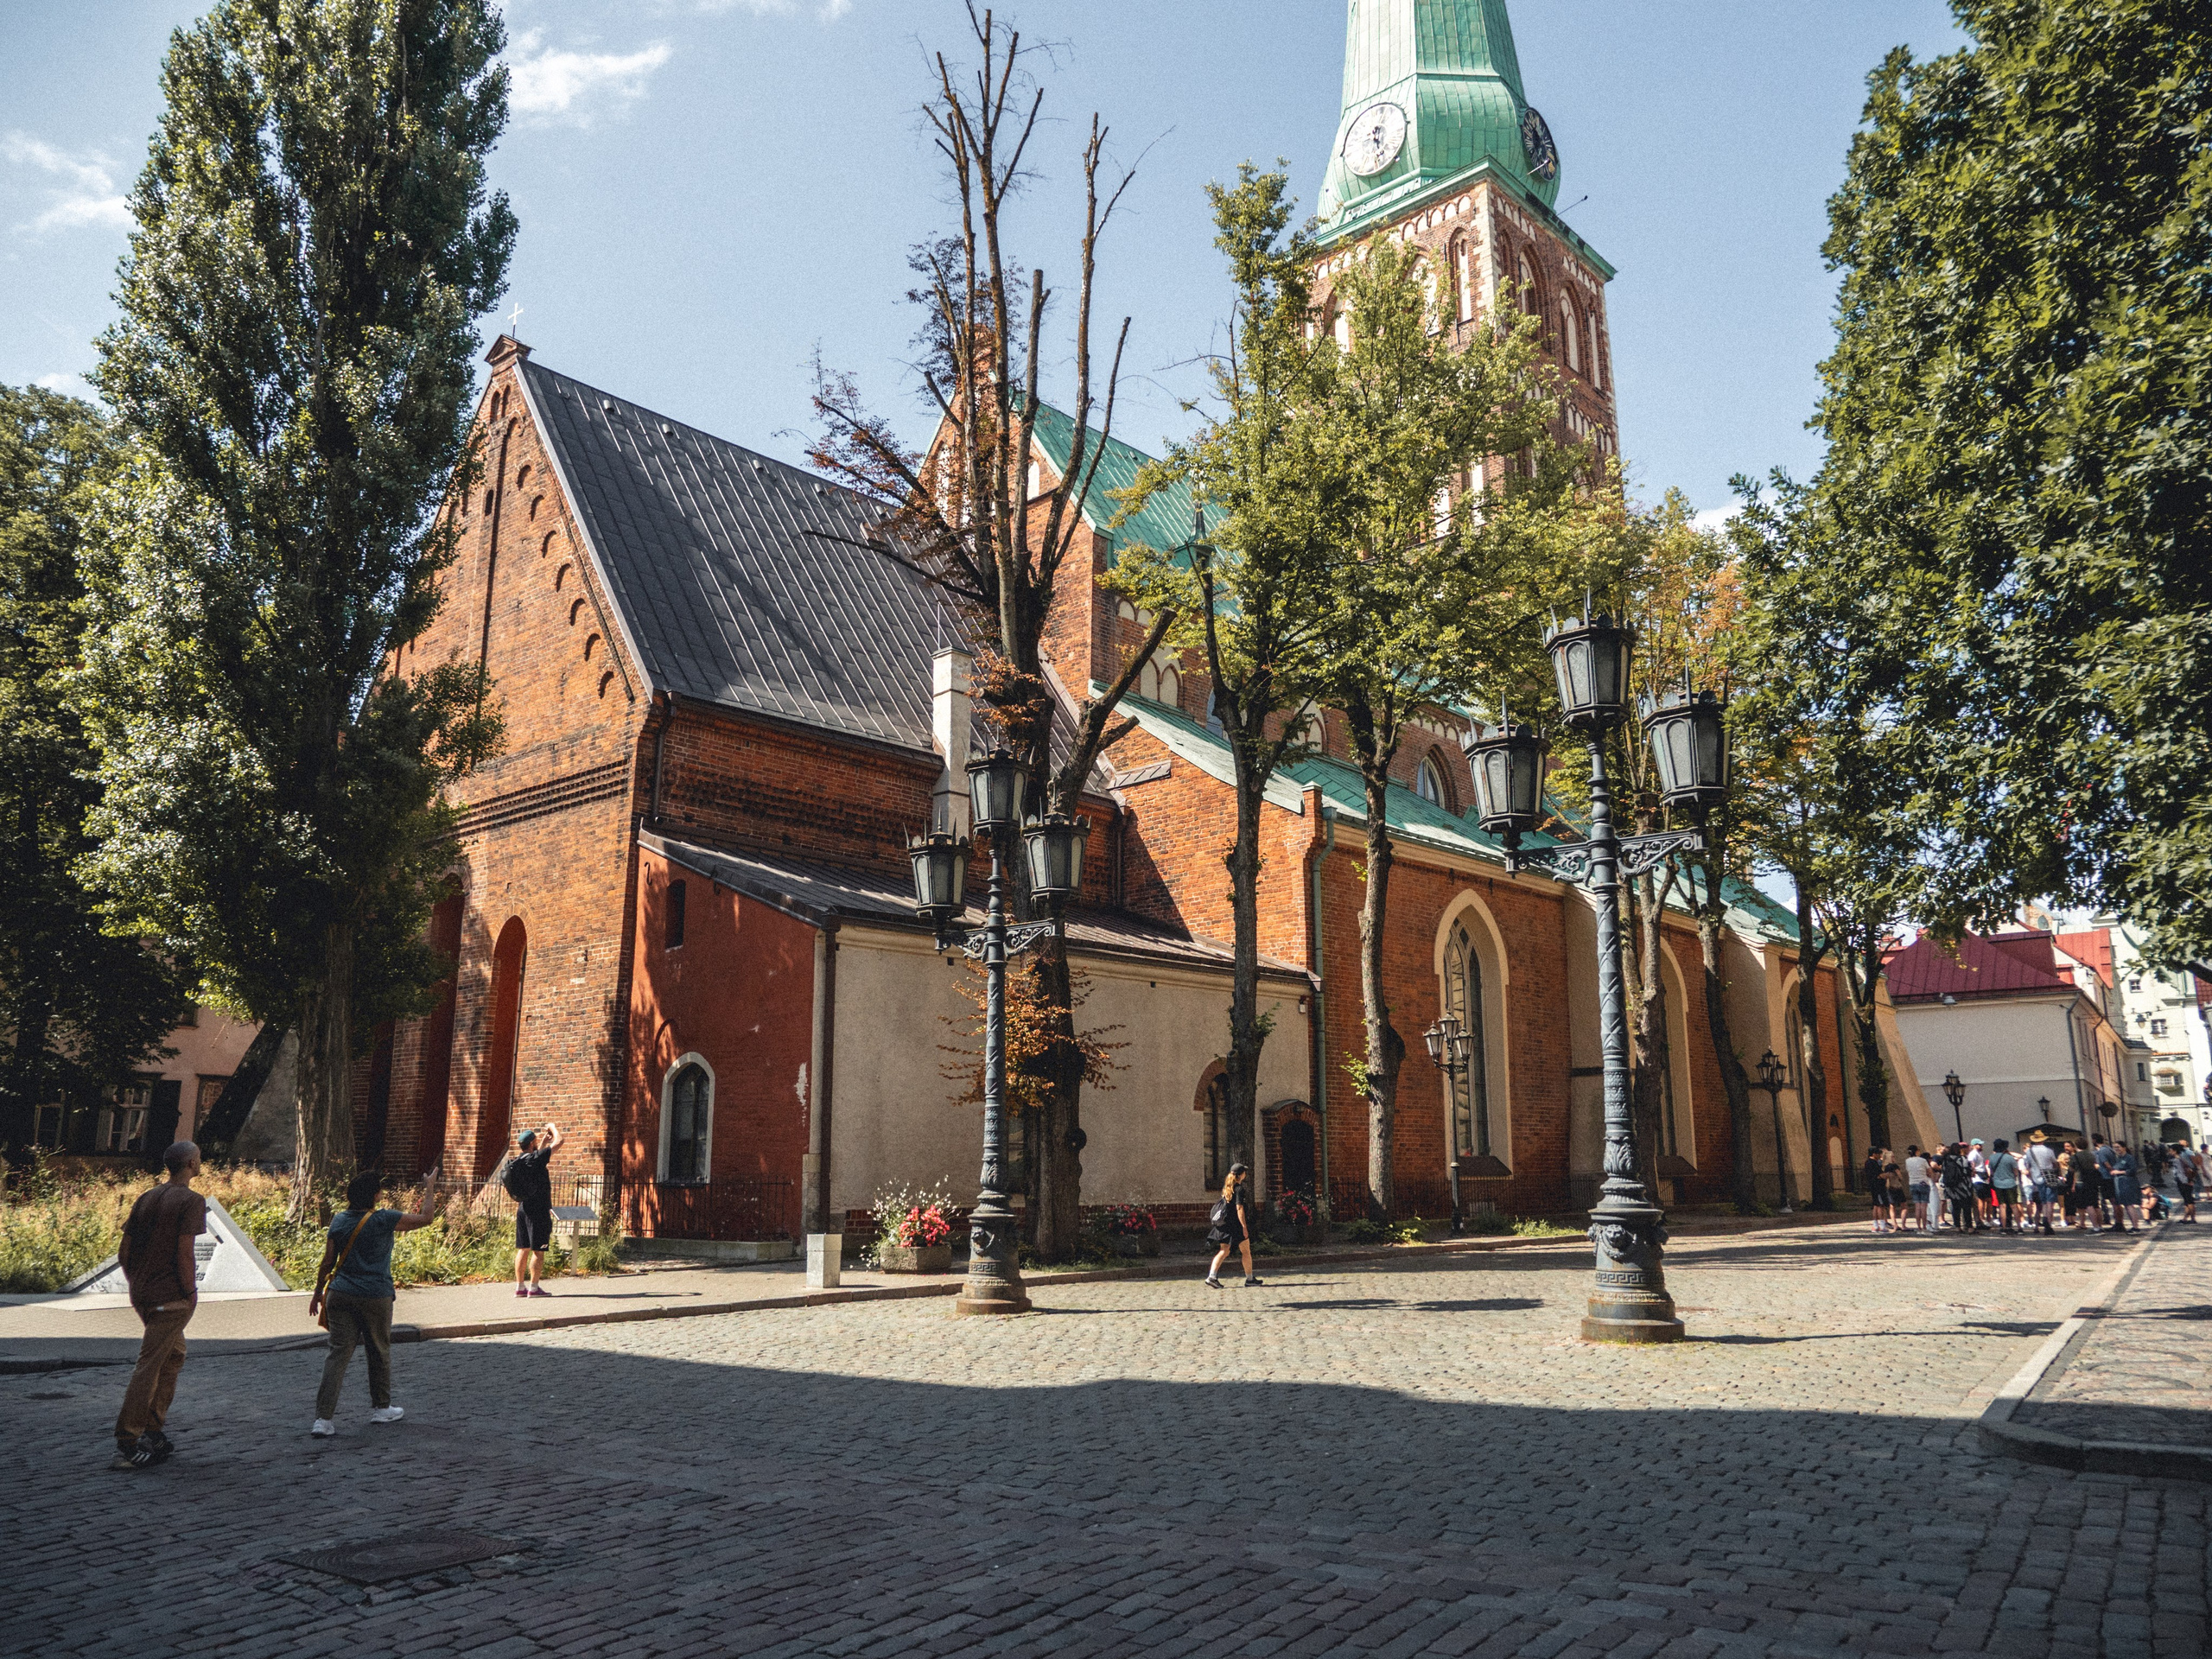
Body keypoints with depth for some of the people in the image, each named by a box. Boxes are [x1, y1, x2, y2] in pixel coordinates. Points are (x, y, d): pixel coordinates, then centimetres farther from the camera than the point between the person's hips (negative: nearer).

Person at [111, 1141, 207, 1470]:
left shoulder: (146, 1198, 12)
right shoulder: (191, 1201, -11)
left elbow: (123, 1251, 12)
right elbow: (184, 1251, -18)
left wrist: (136, 1284, 20)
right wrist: (191, 1293, -9)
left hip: (141, 1295, 8)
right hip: (171, 1297, -8)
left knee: (174, 1354, 21)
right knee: (149, 1367, -5)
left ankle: (154, 1431, 22)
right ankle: (126, 1445, -3)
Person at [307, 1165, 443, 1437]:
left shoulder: (339, 1220, 3)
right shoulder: (383, 1220, -12)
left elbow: (328, 1262, 6)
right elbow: (426, 1218, -5)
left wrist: (318, 1292, 19)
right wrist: (430, 1189, 8)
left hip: (340, 1295, 4)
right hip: (374, 1297, -4)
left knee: (338, 1353, 4)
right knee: (380, 1351, 14)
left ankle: (324, 1417, -3)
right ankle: (381, 1408, 28)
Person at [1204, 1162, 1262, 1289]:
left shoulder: (1227, 1187, 11)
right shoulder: (1239, 1189, -14)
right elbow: (1239, 1208, -20)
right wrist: (1244, 1227, -19)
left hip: (1224, 1223, 8)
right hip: (1236, 1224, -8)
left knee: (1224, 1250, 7)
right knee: (1246, 1251, 8)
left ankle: (1212, 1276, -6)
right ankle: (1250, 1278, 16)